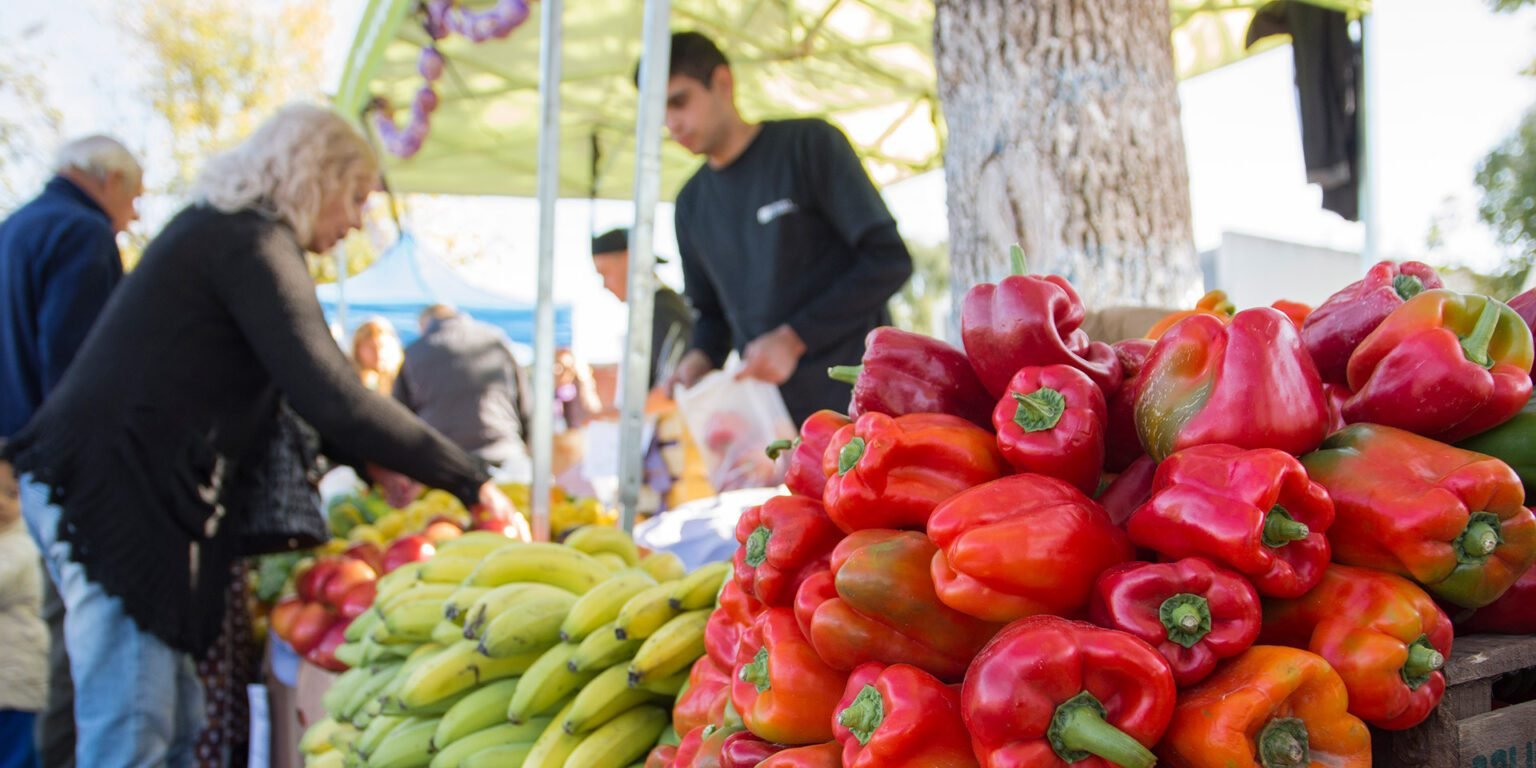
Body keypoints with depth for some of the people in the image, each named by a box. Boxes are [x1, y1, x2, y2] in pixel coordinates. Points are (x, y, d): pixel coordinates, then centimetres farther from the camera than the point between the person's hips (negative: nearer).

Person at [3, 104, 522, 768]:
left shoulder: (220, 231, 18)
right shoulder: (254, 243, -13)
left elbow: (288, 387, 28)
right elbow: (331, 396, -22)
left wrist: (367, 458, 18)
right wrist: (473, 483, -18)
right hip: (115, 494, -10)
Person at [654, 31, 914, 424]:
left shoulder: (810, 144, -4)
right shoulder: (692, 203, 13)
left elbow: (888, 259, -9)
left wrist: (793, 338, -15)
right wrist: (702, 356, -2)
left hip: (851, 395, -4)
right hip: (769, 412, 5)